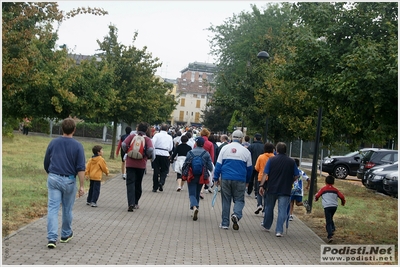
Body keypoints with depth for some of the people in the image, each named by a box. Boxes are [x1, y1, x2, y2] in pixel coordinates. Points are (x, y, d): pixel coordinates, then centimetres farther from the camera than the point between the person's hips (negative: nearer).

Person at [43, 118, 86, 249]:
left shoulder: (53, 143, 4)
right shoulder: (77, 146, -6)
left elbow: (46, 164, 12)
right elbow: (81, 168, -11)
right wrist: (82, 186, -8)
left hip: (53, 179, 2)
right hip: (69, 180, -1)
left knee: (52, 208, -1)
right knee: (67, 209, 15)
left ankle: (52, 238, -12)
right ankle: (66, 235, 32)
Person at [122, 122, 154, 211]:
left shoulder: (131, 136, 2)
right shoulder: (147, 139, 0)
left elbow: (124, 144, -12)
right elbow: (150, 149, -17)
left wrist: (127, 152, 6)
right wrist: (147, 156, 2)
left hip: (130, 163, -1)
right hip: (141, 164, 1)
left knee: (130, 183, -2)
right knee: (138, 183, 16)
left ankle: (131, 203, -17)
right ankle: (136, 203, 26)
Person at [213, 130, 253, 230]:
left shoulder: (225, 148, 3)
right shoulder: (245, 151, 2)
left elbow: (218, 164, 2)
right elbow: (249, 168, 9)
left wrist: (216, 178, 7)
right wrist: (247, 181, 21)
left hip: (225, 179, 1)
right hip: (240, 180, -1)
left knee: (226, 200, 10)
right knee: (239, 200, 8)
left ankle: (225, 223, 11)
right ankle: (236, 215, -20)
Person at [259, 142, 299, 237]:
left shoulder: (271, 160, -4)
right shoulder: (291, 162, 1)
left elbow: (265, 174, -8)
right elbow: (296, 176, 4)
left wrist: (261, 185, -4)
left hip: (271, 189, 0)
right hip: (285, 190, 0)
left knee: (269, 208, 17)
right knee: (282, 210, -1)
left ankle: (266, 226, 31)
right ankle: (279, 230, -8)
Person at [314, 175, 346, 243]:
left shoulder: (323, 189, 2)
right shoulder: (335, 190, 10)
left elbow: (317, 195, 4)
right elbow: (342, 196, 9)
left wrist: (316, 199, 28)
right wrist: (343, 202, 29)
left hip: (327, 207, -4)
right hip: (334, 206, 4)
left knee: (328, 222, -6)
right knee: (330, 219, 28)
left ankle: (330, 236, -17)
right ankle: (333, 229, 10)